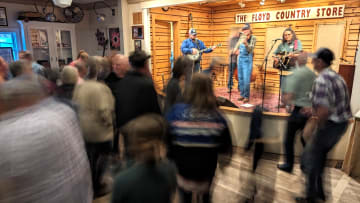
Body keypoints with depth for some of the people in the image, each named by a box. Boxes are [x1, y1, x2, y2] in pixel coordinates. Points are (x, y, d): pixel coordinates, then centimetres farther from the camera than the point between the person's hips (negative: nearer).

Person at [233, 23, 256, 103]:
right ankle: (242, 94, 21)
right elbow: (237, 46, 15)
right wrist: (235, 49, -8)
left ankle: (246, 96, 0)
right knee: (240, 78, 9)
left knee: (246, 79, -10)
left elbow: (251, 49, -16)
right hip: (240, 58, 6)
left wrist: (246, 43, -32)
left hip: (247, 60, -6)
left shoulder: (253, 38, -5)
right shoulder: (241, 37, 9)